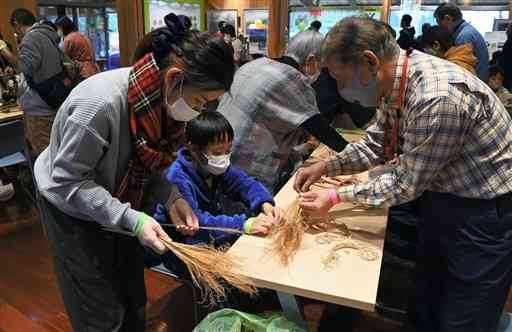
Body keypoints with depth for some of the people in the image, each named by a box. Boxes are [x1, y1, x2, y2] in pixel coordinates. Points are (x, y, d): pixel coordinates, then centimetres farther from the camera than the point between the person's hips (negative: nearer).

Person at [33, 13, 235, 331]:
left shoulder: (161, 97, -15)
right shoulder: (100, 102, -35)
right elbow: (68, 182, -26)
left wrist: (172, 197, -17)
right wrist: (132, 220, -31)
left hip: (118, 202, 6)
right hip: (72, 209, -6)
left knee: (134, 300, 17)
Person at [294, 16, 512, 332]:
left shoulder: (438, 97, -34)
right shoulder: (398, 80, -6)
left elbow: (406, 183, -25)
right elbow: (376, 144, 6)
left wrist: (338, 196, -17)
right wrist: (325, 167, -5)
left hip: (485, 212, -7)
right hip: (442, 196, 8)